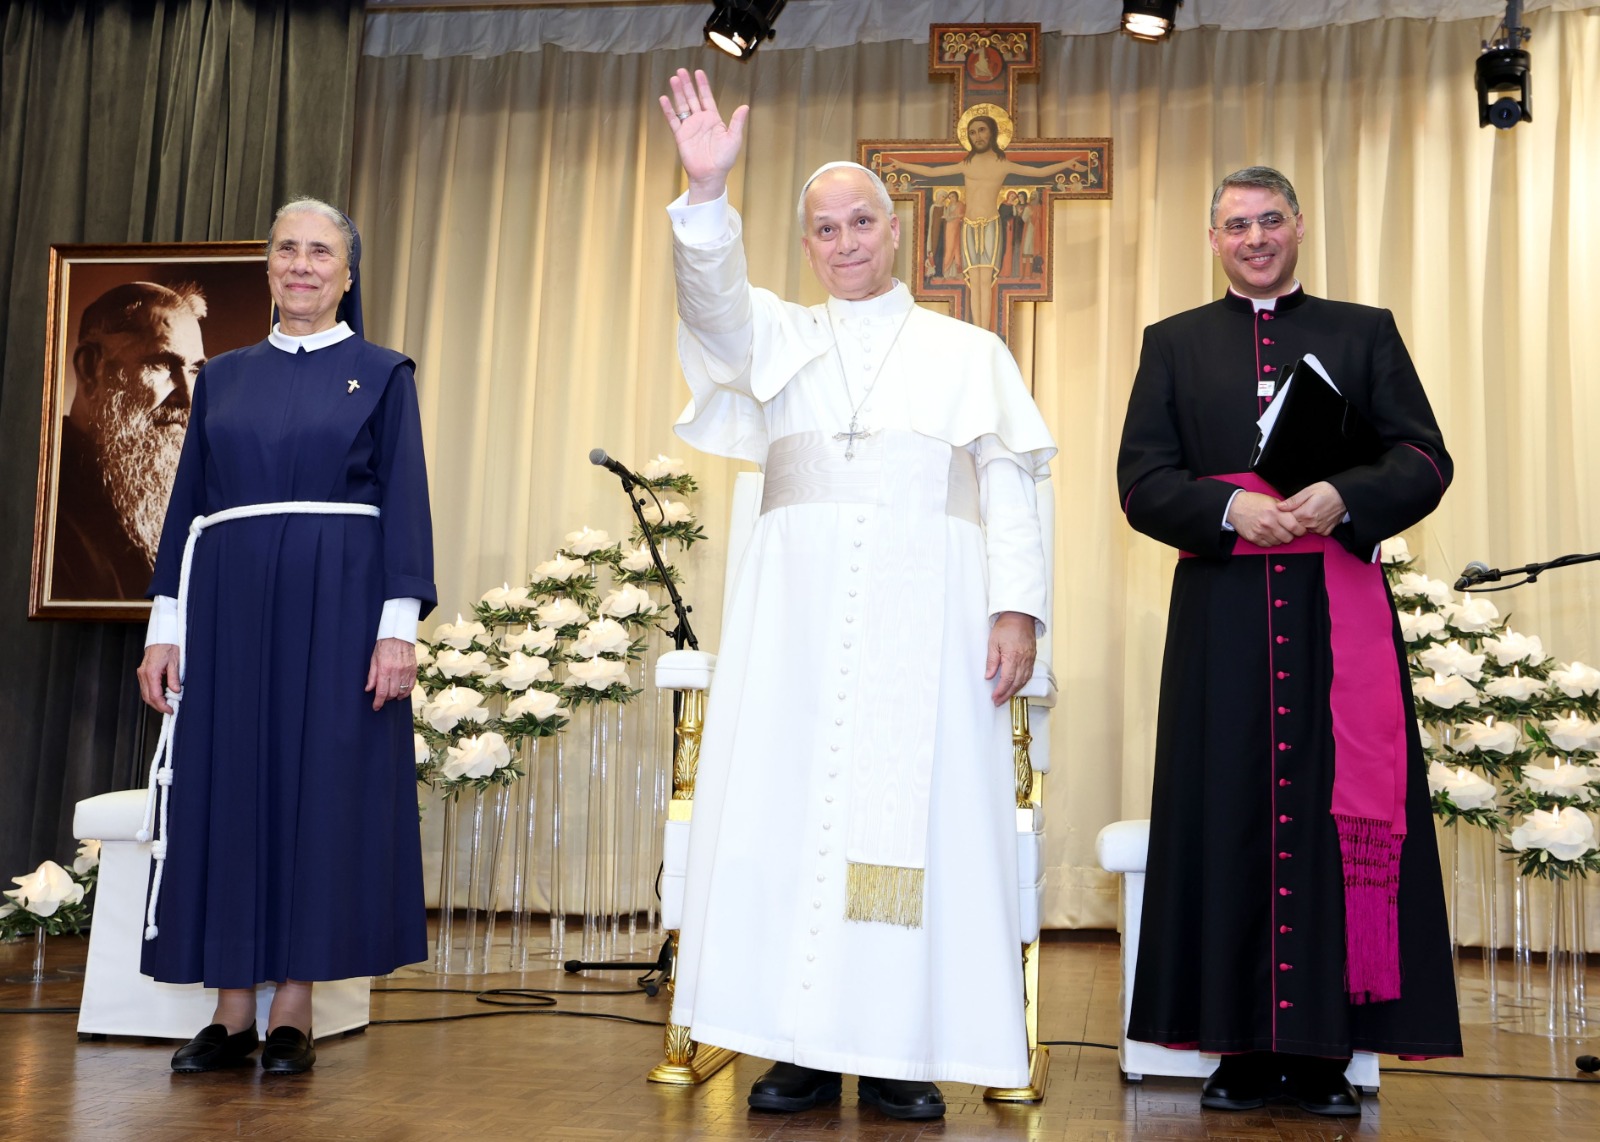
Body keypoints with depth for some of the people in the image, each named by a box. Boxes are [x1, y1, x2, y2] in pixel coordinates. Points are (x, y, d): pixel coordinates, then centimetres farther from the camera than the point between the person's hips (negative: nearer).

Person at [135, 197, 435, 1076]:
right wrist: (166, 627, 5)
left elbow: (405, 503, -1)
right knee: (226, 788, 2)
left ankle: (293, 1010, 5)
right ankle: (232, 1008, 9)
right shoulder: (223, 377, 15)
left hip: (337, 607, -3)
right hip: (231, 607, 3)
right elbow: (188, 502, 13)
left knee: (322, 787, -3)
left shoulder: (381, 375, 6)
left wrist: (399, 626, -11)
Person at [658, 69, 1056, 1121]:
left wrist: (1016, 606, -4)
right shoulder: (780, 336, 19)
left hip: (928, 602, -1)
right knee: (791, 799, -6)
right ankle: (804, 1048, -1)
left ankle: (901, 1052, -1)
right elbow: (714, 295, -3)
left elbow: (1009, 488, 9)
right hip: (801, 600, 1)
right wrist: (708, 192, -20)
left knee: (918, 807, -6)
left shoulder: (970, 351, 17)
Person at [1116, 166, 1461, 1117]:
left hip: (1341, 615, 0)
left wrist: (1342, 498, -14)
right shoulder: (1175, 345, 14)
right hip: (1223, 616, 0)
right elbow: (1141, 480, 5)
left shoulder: (1365, 333, 14)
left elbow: (1425, 461, 5)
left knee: (1341, 817, -2)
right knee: (1229, 815, 0)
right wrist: (1229, 508, -13)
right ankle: (1246, 1048, 7)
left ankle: (1328, 1052, 5)